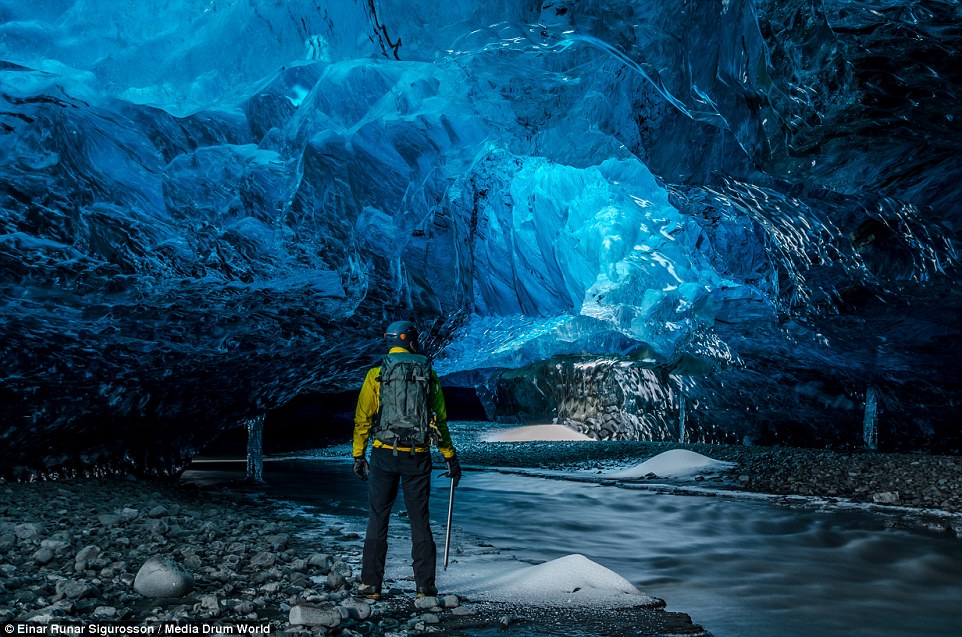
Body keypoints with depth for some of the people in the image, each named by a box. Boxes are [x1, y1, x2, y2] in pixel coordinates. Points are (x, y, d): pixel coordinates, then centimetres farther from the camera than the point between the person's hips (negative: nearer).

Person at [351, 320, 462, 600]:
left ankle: (371, 585, 9)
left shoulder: (376, 374, 0)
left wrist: (358, 455, 8)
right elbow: (440, 419, 6)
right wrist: (450, 457, 13)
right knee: (420, 521, 9)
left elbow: (363, 418, -1)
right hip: (418, 457, 1)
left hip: (384, 454, -1)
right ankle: (426, 587, 12)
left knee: (378, 518, 8)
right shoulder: (429, 374, 4)